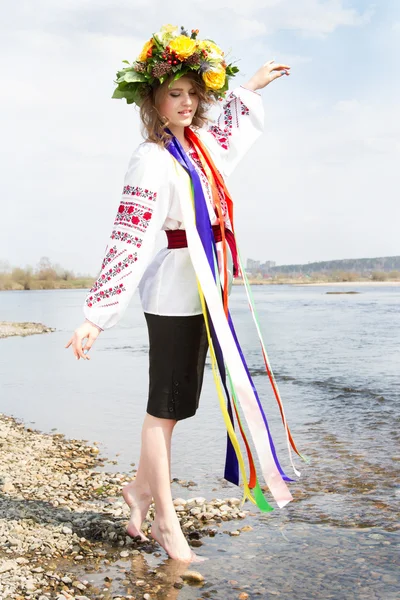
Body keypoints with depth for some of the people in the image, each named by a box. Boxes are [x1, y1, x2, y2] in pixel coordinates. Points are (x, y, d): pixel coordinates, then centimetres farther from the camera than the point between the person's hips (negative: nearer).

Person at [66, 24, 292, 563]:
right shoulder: (152, 160, -15)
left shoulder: (201, 143, 10)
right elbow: (128, 241, -22)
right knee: (166, 407, 0)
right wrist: (97, 316, -26)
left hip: (204, 292, 8)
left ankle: (141, 489, 30)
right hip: (174, 295, -8)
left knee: (175, 403, 14)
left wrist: (252, 87, 45)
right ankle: (166, 519, 12)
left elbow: (237, 128, 36)